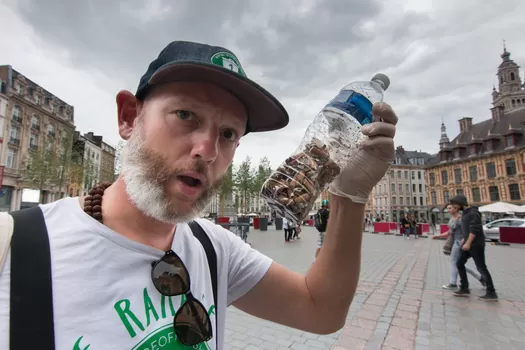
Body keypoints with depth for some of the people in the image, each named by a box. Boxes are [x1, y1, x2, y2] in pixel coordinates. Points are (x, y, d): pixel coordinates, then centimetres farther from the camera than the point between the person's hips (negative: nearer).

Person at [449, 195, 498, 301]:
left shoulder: (473, 213, -17)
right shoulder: (465, 213, 14)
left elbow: (474, 229, -24)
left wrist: (468, 243, -25)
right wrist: (464, 239, 20)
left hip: (476, 244, -10)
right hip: (469, 243, 10)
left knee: (481, 268, -2)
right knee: (459, 264, 7)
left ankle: (491, 293, 10)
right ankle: (464, 288, 12)